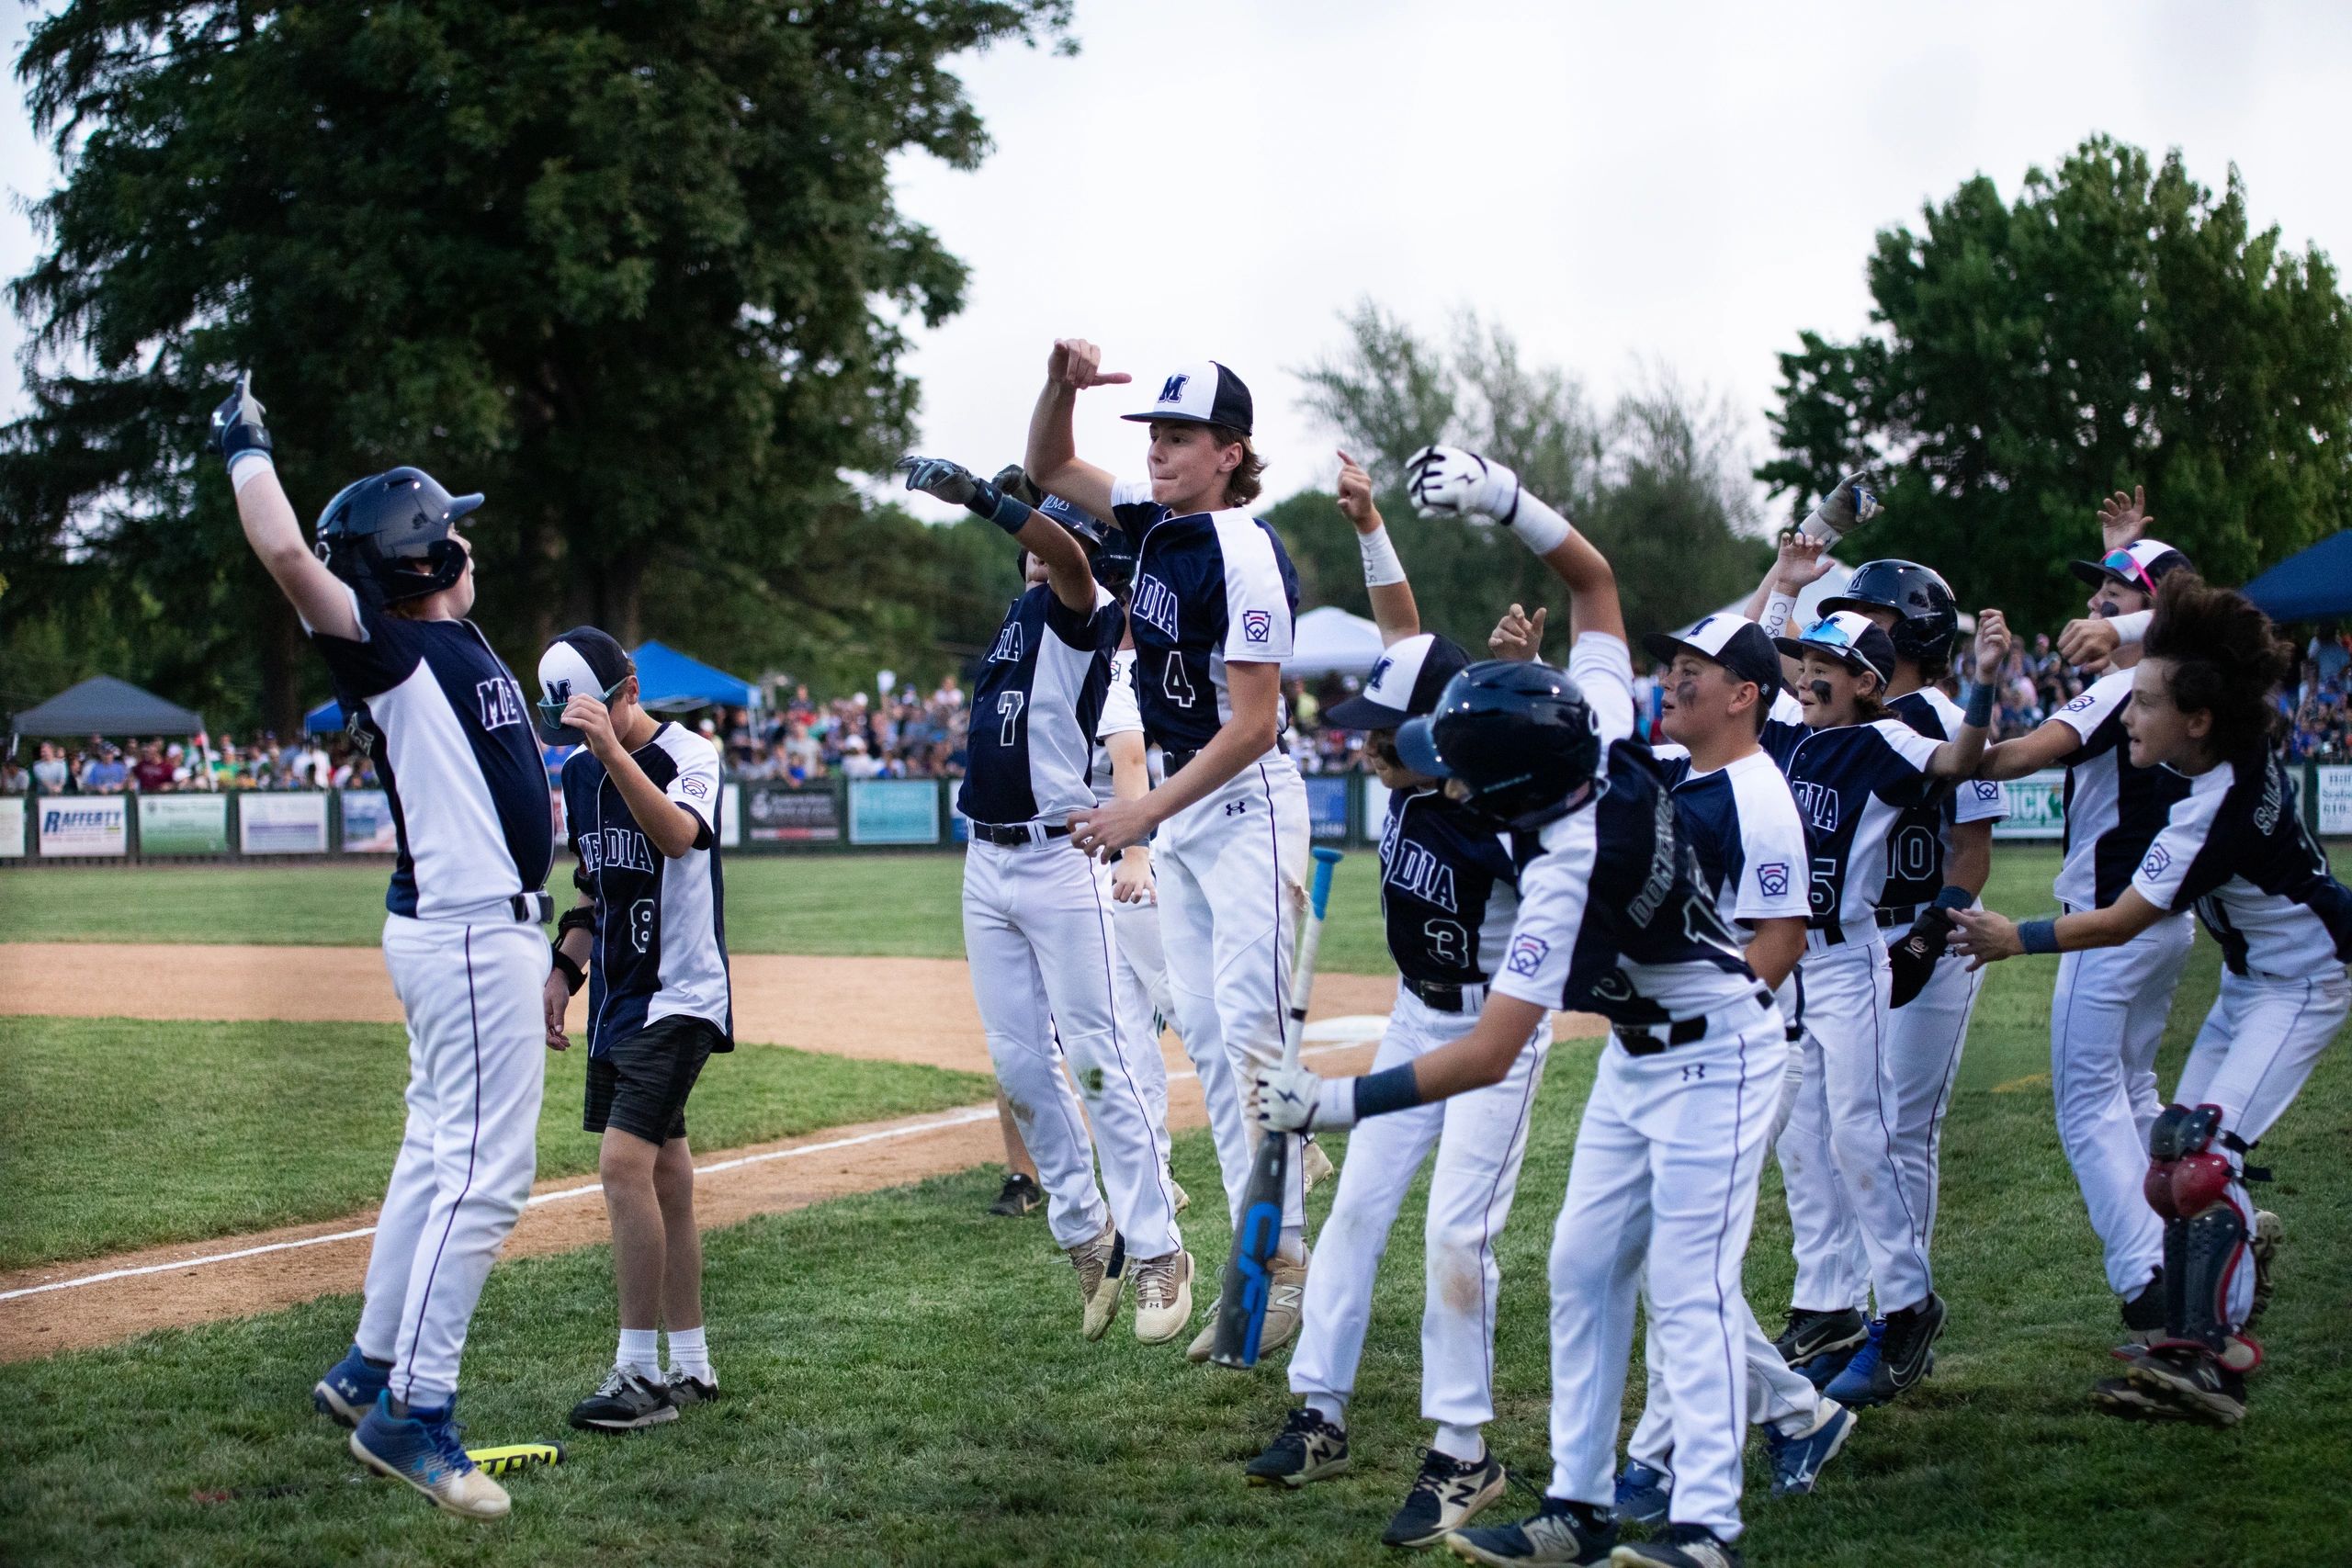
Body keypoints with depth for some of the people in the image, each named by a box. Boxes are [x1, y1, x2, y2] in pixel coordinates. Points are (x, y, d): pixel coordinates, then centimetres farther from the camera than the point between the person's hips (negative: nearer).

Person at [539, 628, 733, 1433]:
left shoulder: (688, 755, -13)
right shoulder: (579, 769, 10)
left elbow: (678, 836, -35)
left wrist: (614, 749, -44)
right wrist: (564, 969, 12)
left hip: (679, 996, -8)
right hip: (617, 998, 8)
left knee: (625, 1162, -18)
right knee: (664, 1175, 12)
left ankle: (642, 1372, -14)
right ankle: (689, 1366, 19)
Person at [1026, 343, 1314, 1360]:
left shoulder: (1243, 555, -20)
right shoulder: (1153, 517, 4)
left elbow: (1253, 723, -21)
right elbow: (1049, 470, 17)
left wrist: (1144, 812, -23)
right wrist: (1061, 386, -3)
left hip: (1245, 806, -9)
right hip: (1177, 810, 9)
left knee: (1250, 1035, -10)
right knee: (1204, 1037, 6)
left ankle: (1282, 1264, -6)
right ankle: (1261, 1249, 10)